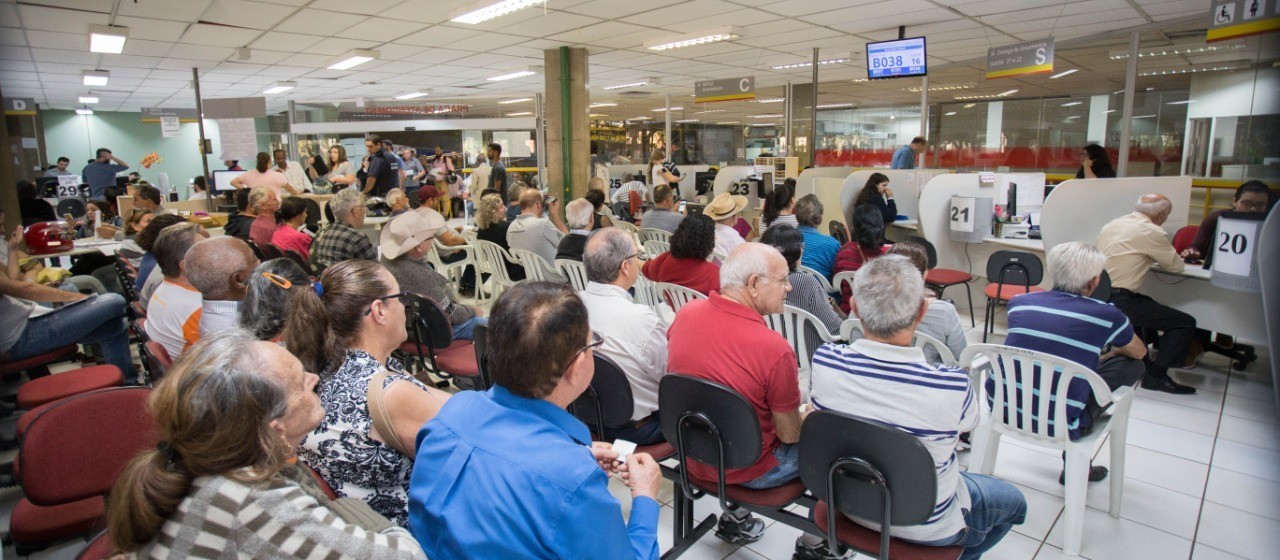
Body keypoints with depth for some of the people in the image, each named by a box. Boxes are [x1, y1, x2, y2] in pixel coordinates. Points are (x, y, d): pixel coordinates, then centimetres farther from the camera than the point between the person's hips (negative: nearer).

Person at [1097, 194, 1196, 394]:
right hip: (1119, 301, -9)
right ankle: (1156, 375, 3)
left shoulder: (1112, 224, 13)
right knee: (1186, 323, 1)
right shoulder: (1152, 232, -10)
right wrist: (1160, 255, 22)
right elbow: (1176, 266, 3)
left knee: (1151, 305, 34)